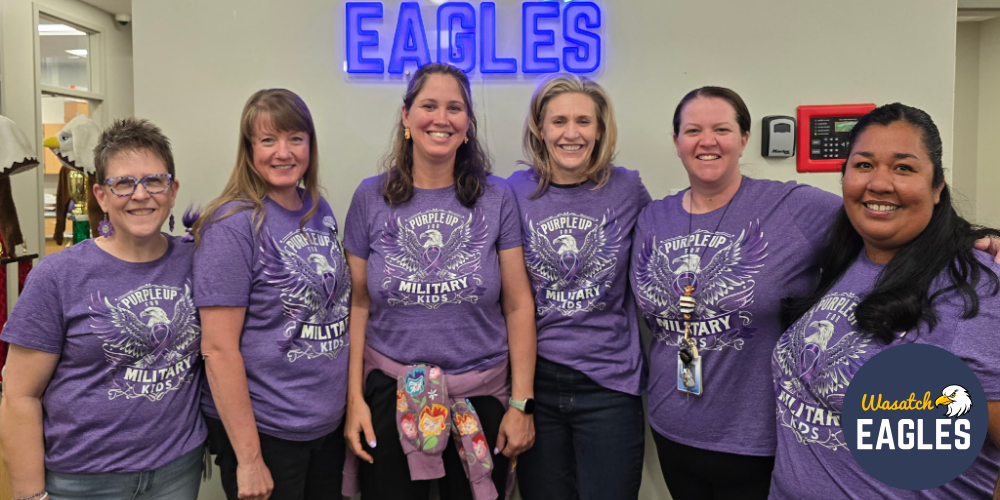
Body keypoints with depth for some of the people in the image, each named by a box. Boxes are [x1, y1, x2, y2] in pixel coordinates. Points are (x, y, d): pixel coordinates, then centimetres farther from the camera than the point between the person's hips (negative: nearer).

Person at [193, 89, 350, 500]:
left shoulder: (320, 212, 3)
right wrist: (248, 458, -17)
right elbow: (219, 350, -18)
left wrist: (353, 403, 8)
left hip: (329, 424, 6)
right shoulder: (233, 226, -16)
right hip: (265, 432, -6)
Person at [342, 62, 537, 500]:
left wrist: (521, 403, -5)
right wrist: (354, 398, -3)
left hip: (481, 399, 0)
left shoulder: (495, 197, -3)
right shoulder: (371, 198, 0)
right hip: (391, 395, 1)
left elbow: (518, 306, -3)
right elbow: (358, 305, 1)